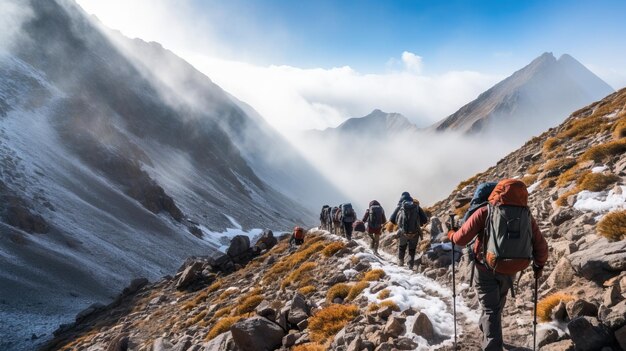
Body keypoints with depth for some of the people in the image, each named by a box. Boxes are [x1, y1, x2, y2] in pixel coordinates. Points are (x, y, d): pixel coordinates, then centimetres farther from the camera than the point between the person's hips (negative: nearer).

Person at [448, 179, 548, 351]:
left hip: (485, 270, -4)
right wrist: (539, 265, 22)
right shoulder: (527, 217, -4)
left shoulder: (484, 212, -14)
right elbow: (541, 248, 2)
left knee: (490, 310, 6)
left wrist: (451, 235, 10)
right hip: (508, 272, 4)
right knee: (496, 306, 28)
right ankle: (487, 332, 49)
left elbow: (461, 239, -13)